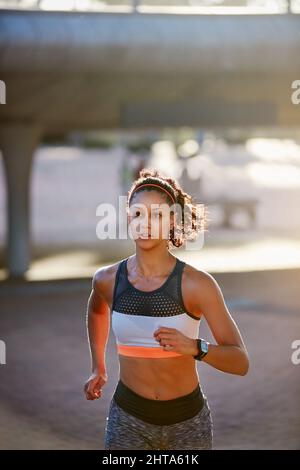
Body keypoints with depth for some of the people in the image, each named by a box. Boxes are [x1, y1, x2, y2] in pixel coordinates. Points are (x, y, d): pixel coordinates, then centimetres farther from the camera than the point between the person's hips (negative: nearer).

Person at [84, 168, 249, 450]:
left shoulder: (197, 284, -17)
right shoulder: (108, 279, -7)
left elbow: (240, 362, -18)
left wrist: (193, 347, -37)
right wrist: (98, 367, 23)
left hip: (187, 421, -1)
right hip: (128, 419, 1)